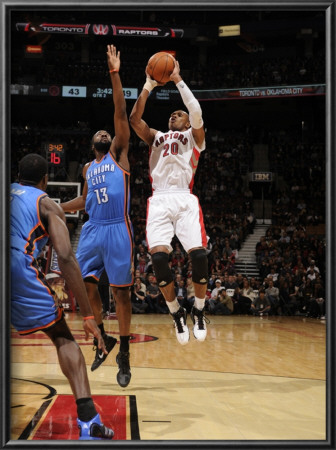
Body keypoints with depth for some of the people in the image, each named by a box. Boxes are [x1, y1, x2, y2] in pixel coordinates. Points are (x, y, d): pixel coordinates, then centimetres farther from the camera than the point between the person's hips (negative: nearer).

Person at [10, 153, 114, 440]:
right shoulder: (47, 205, 15)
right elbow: (66, 258, 1)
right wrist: (88, 316, 1)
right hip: (19, 268, -3)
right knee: (63, 339, 12)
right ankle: (88, 421, -2)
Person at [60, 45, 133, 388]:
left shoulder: (119, 154, 8)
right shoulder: (88, 168, 21)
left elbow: (121, 113, -2)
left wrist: (114, 74, -8)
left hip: (118, 231, -5)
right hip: (92, 231, 5)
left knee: (121, 292, -3)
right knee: (85, 287, -1)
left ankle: (124, 355, 5)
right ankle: (102, 340, 18)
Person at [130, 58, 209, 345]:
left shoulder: (193, 136, 20)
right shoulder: (155, 137, 29)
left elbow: (196, 112, 0)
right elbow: (134, 119, 14)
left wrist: (178, 80, 2)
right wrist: (149, 86, 13)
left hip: (185, 199, -2)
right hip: (159, 200, 2)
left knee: (198, 255, -19)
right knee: (159, 256, -18)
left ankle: (199, 311, 3)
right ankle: (177, 313, 1)